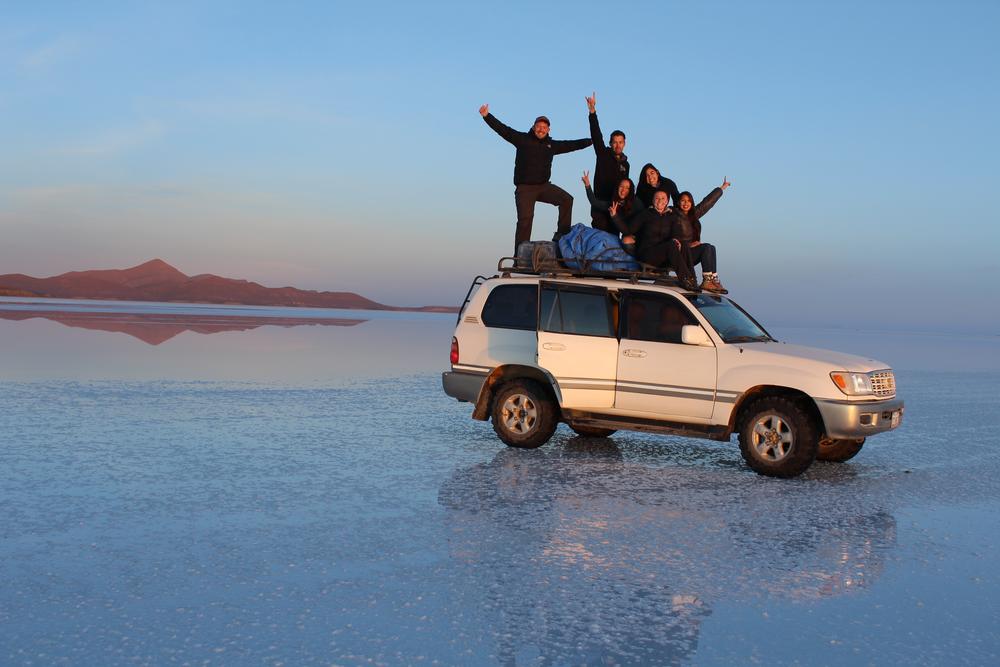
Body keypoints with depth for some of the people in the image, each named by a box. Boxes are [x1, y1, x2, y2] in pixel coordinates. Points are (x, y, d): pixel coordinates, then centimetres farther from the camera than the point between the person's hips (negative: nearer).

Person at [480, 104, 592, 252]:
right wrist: (487, 116, -16)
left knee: (567, 199, -15)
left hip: (543, 186, 4)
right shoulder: (522, 139, 1)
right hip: (524, 188, -4)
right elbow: (503, 129, -6)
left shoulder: (552, 145, 12)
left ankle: (562, 234, -7)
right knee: (525, 219, -11)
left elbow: (572, 145, 19)